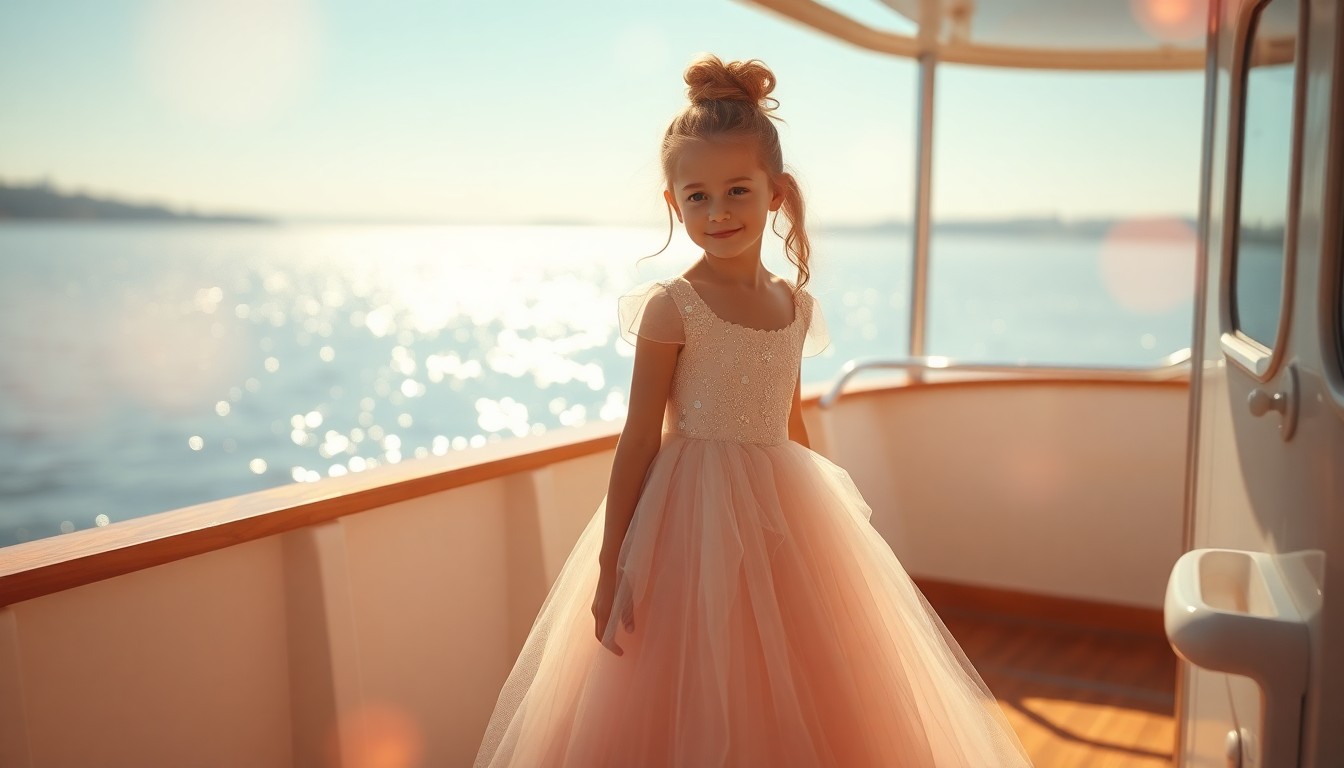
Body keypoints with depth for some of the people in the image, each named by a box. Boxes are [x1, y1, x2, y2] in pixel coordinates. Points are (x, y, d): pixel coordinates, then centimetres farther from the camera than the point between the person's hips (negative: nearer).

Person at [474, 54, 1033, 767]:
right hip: (694, 521, -5)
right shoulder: (671, 307, -10)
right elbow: (640, 438, -10)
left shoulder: (795, 304, 6)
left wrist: (822, 521, 19)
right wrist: (611, 562, -11)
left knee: (791, 705, 15)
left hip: (784, 516, 5)